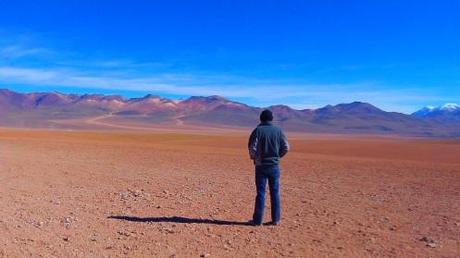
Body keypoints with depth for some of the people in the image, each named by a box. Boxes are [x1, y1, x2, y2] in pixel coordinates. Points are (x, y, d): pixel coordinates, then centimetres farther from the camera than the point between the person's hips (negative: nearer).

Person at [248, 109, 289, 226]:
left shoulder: (258, 130, -7)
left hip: (261, 166, -2)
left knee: (260, 193, 3)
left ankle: (258, 220, 9)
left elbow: (252, 147, -14)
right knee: (275, 193, 11)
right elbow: (286, 147, 0)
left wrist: (254, 157, 4)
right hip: (274, 166, 2)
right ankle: (276, 219, 16)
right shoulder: (278, 130, 1)